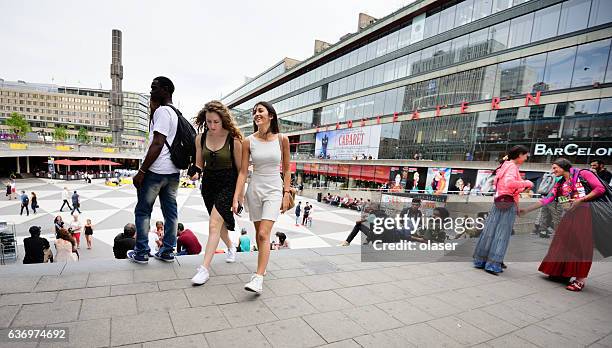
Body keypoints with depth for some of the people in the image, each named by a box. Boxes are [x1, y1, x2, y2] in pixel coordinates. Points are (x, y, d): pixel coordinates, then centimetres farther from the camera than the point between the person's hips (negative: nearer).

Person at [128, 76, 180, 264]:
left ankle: (141, 252, 13)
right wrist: (153, 109, 18)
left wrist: (141, 171, -16)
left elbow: (157, 144, -18)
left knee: (142, 211, 5)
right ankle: (167, 251, 17)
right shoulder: (176, 113, 16)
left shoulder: (162, 111, -11)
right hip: (173, 171, 8)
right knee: (170, 211, 9)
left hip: (157, 171, -8)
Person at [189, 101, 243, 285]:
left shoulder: (234, 140, -15)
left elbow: (241, 169, -8)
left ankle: (204, 268, -6)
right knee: (219, 222, 21)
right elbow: (199, 164, 10)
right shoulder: (200, 138, -1)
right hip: (208, 183, 6)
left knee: (214, 223, -15)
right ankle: (230, 246, 49)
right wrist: (196, 172, -14)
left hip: (228, 184, -5)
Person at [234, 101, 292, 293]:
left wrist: (287, 194, -1)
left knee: (264, 234, -12)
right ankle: (262, 265, 34)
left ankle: (258, 278, -9)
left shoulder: (282, 139, -3)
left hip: (274, 190, -2)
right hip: (254, 189, 3)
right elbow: (243, 172, -1)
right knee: (258, 233, 13)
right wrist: (236, 197, -6)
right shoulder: (248, 141, -1)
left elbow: (286, 169, 3)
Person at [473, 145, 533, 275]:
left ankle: (481, 260, 16)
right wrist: (526, 183, -14)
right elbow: (509, 183, -28)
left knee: (490, 231, 10)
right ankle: (493, 264, 0)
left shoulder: (506, 165, 18)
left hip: (499, 203, 8)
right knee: (502, 233, -3)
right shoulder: (512, 167, -10)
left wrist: (523, 188, 18)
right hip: (508, 204, -8)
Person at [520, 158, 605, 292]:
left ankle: (581, 279, 3)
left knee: (580, 244, -5)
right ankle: (563, 273, 17)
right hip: (568, 215, 6)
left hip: (584, 213, -6)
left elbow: (600, 189, -7)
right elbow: (545, 200, 10)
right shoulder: (559, 185, 17)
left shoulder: (583, 174, 2)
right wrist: (526, 210, 4)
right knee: (563, 243, 5)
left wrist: (581, 200, -15)